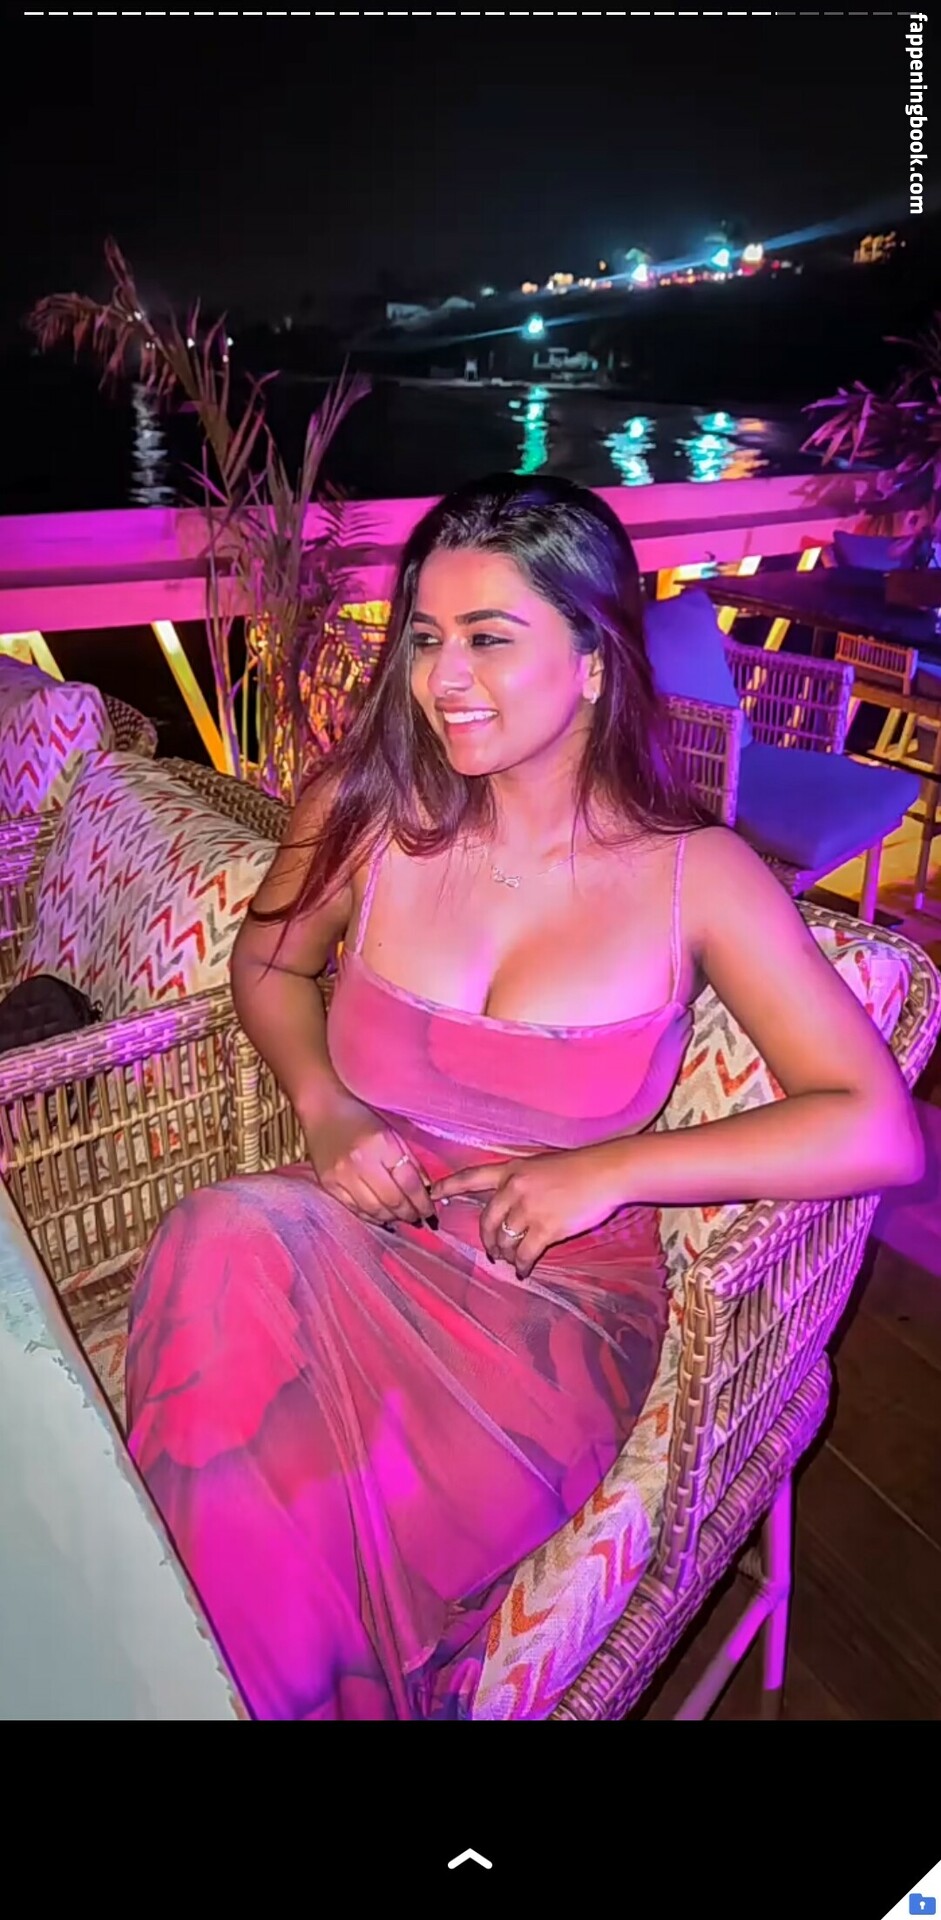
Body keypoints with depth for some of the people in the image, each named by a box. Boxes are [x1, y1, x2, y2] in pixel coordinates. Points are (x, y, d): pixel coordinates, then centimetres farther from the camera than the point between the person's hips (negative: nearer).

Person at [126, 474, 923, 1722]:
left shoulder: (696, 877, -10)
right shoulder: (371, 810, -4)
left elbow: (882, 1134, -10)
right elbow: (269, 962, 14)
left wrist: (611, 1169, -18)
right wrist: (326, 1111, -5)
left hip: (557, 1304, -2)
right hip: (357, 1242, 3)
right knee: (223, 1241, -31)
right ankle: (197, 1677, -5)